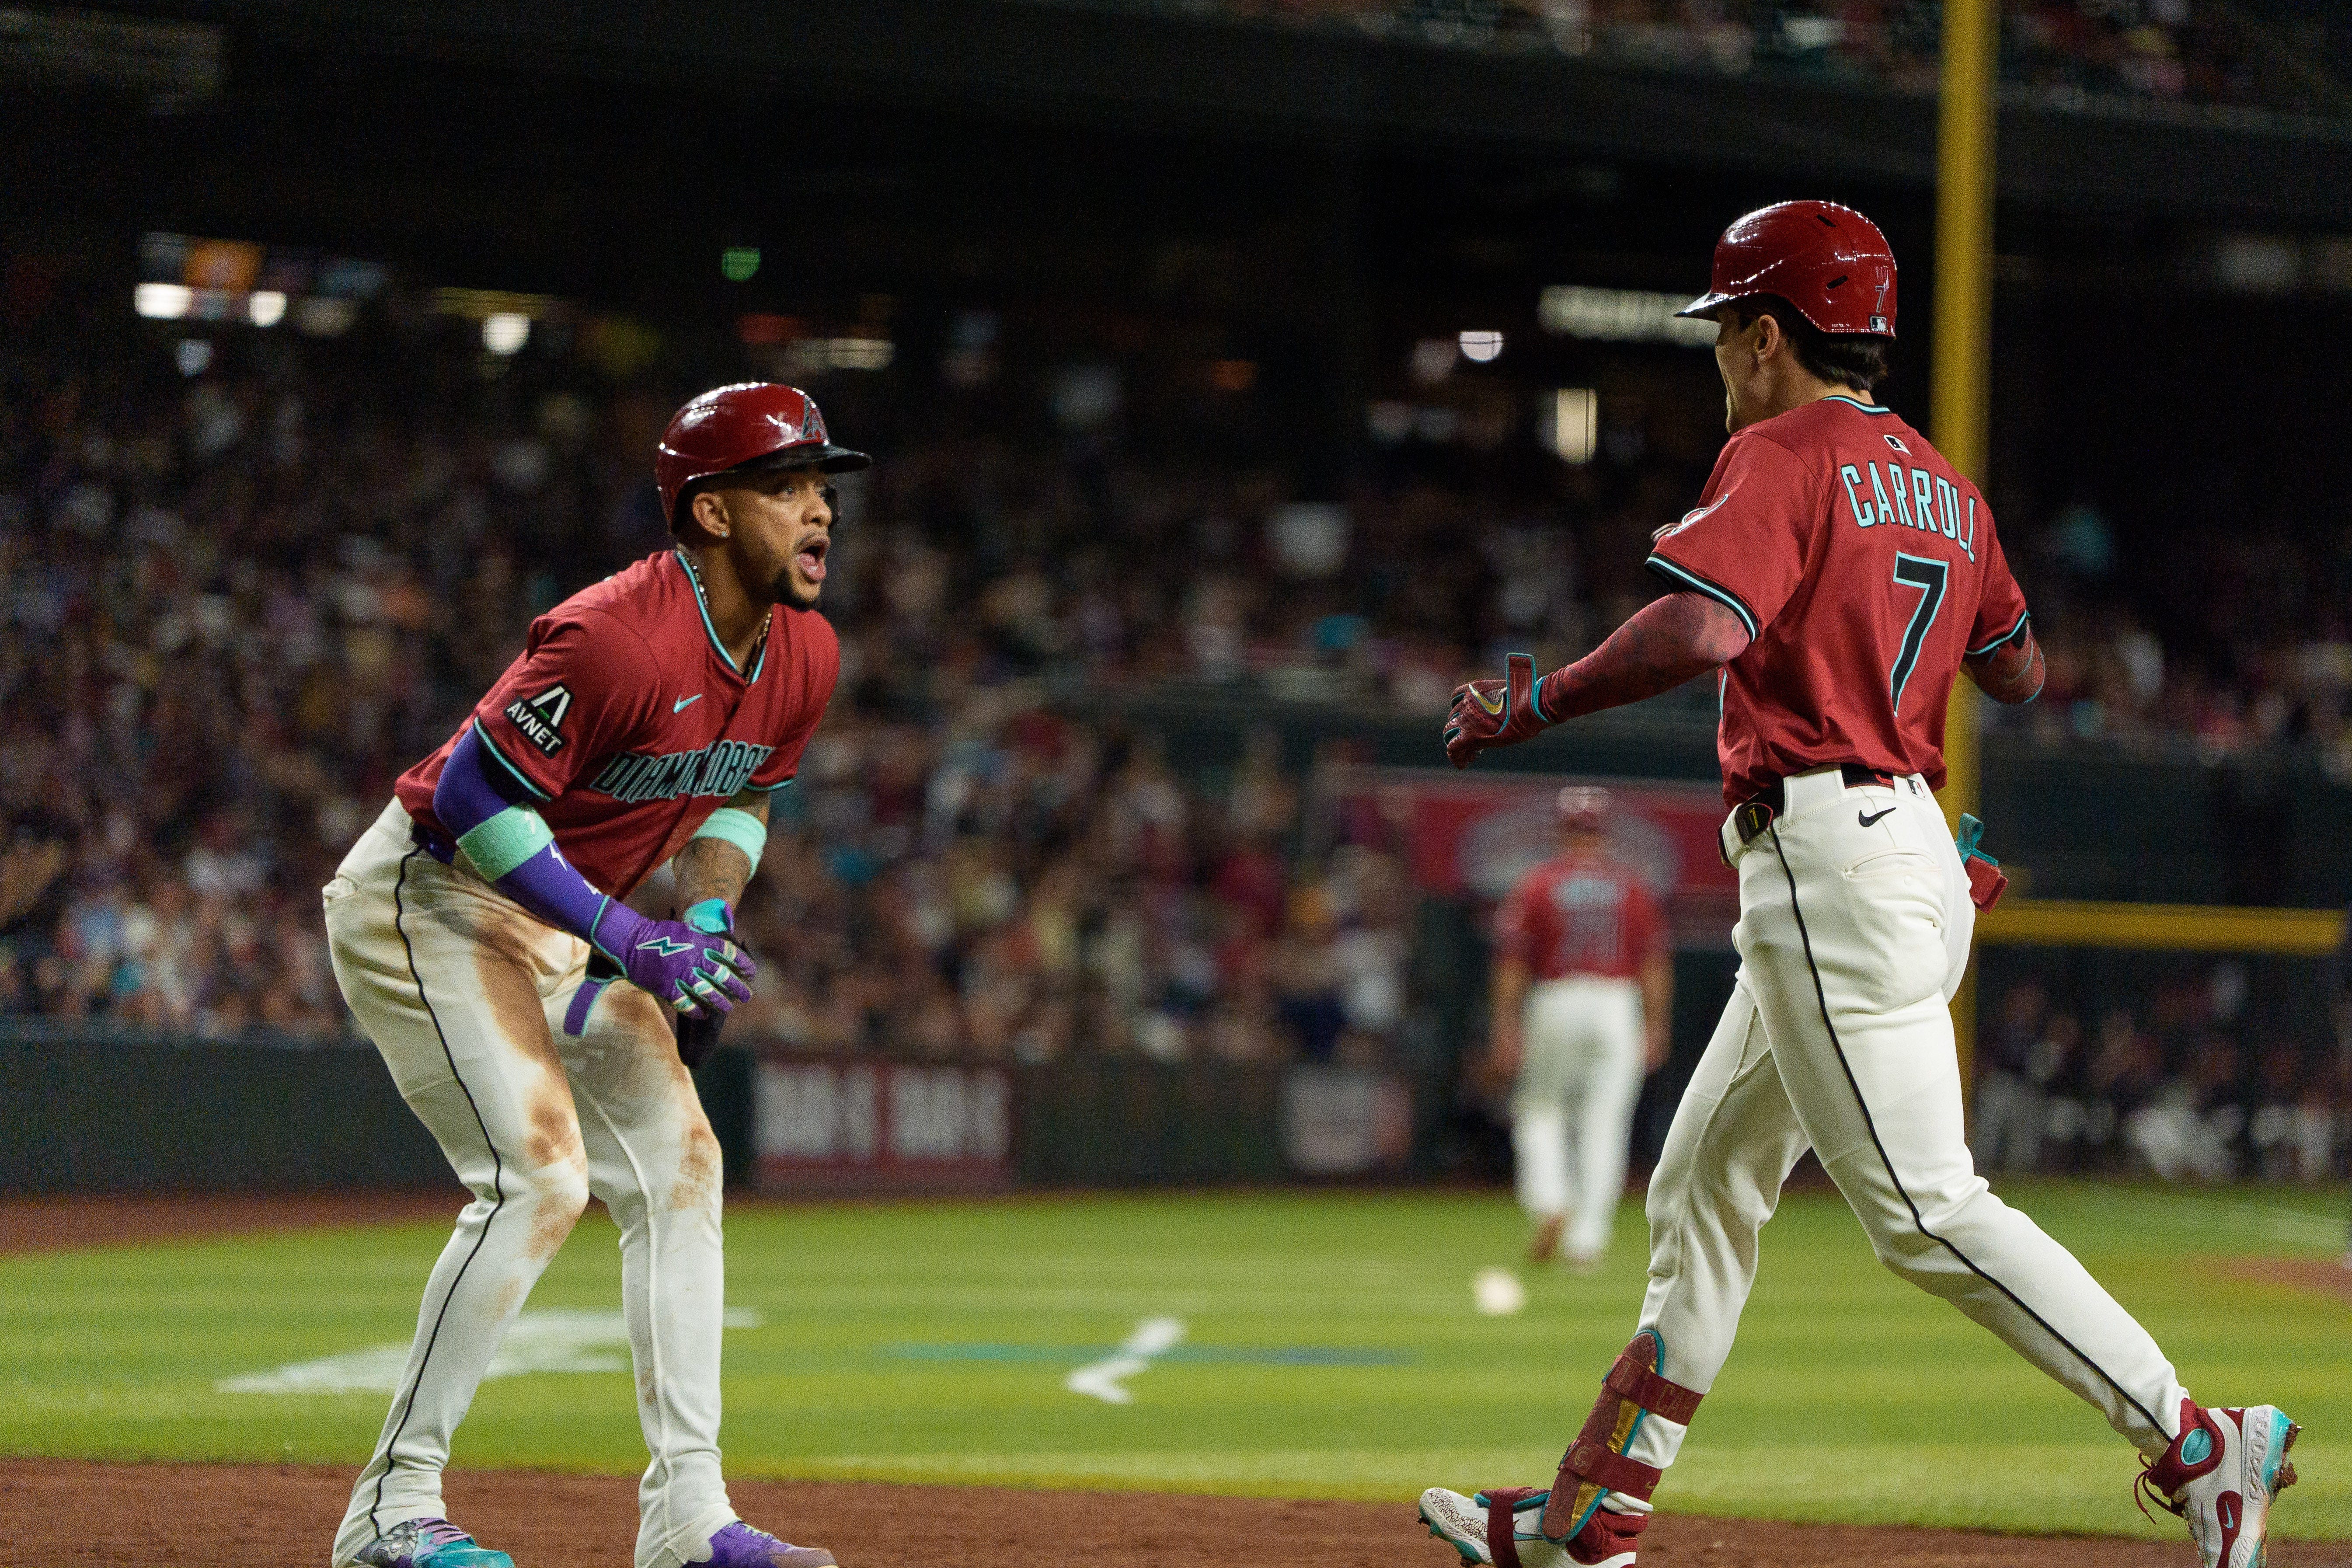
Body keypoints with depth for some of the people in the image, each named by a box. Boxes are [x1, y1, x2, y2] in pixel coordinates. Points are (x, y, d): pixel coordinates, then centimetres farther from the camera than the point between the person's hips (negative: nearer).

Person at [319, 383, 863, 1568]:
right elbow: (473, 796, -27)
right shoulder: (618, 638, -29)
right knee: (540, 1175, -20)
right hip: (426, 901, -9)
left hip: (558, 924, 9)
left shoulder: (804, 655, -1)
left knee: (679, 1167, 3)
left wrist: (707, 917, -4)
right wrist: (629, 938, -30)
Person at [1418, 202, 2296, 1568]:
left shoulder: (1783, 460, -10)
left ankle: (2200, 1448, -18)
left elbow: (1700, 633, -26)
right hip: (1917, 854, 10)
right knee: (1706, 1186, 16)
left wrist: (1536, 705, -14)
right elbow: (2020, 675, 25)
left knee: (1928, 1210, -12)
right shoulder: (1941, 485, 16)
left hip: (1829, 858, -10)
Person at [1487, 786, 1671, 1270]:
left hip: (1554, 1006, -1)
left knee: (1540, 1111, 14)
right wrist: (1656, 1027, 5)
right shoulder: (1632, 885, 4)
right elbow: (1655, 961, 1)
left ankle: (1549, 1206, -8)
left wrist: (1506, 1031, -1)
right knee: (1605, 1126, 2)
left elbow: (1512, 963, -3)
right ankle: (1587, 1240, -4)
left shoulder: (1536, 884, 0)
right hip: (1620, 1006, 1)